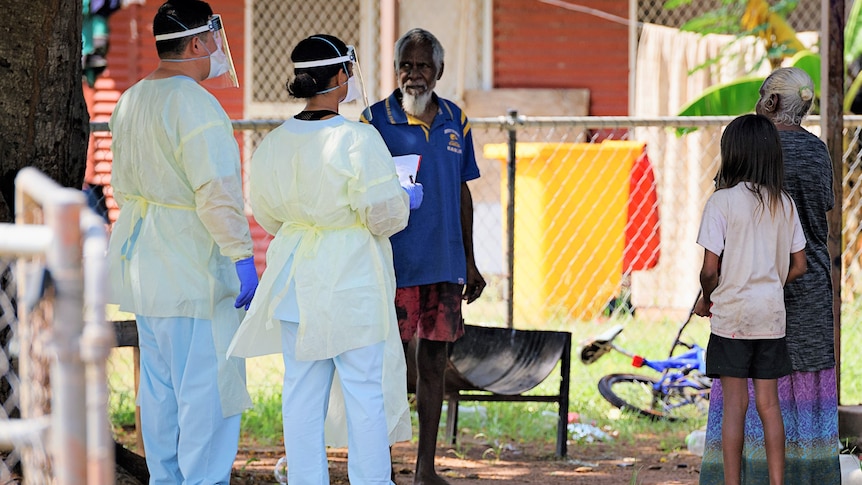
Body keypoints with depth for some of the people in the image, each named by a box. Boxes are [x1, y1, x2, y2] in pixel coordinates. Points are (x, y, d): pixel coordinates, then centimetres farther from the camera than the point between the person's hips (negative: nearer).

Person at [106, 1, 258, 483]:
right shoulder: (194, 104, -18)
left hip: (145, 261, 9)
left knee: (159, 385, 14)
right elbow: (218, 193, -23)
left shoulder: (132, 100, 11)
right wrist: (242, 257, -20)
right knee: (207, 386, -5)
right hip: (194, 268, -9)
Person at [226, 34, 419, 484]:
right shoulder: (358, 140, -17)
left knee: (302, 391, 11)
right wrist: (407, 199, 6)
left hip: (296, 279, 5)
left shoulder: (271, 145, 1)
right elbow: (384, 214, -15)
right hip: (354, 278, -5)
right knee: (365, 390, 3)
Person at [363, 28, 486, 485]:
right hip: (393, 264, -4)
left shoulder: (455, 121, 8)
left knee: (433, 362, 8)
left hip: (444, 266, 4)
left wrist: (469, 262, 14)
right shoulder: (376, 120, -5)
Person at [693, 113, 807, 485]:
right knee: (769, 403, 8)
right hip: (772, 315, 4)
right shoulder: (784, 204, 4)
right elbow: (798, 266, 7)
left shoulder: (722, 201, -10)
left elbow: (710, 268, -12)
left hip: (731, 314, -4)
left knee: (735, 403, 0)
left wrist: (706, 300, 6)